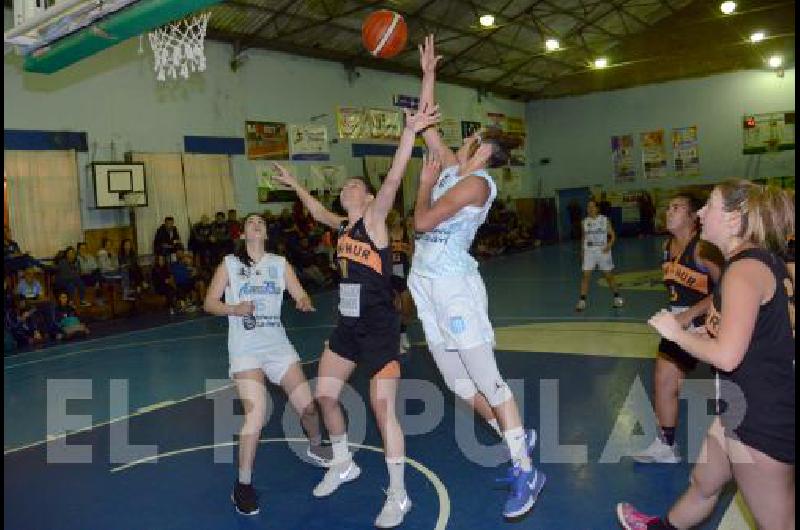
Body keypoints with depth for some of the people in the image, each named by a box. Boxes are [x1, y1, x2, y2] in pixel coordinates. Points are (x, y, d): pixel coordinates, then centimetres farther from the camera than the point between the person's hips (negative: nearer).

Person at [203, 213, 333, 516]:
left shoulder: (280, 263, 9)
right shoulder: (229, 264, 3)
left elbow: (301, 296, 5)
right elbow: (209, 303, 2)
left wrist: (305, 304, -19)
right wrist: (235, 309, -17)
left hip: (278, 345, 3)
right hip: (245, 349, -3)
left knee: (307, 404, 3)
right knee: (256, 414, -18)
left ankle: (316, 448, 36)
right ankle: (243, 485, 0)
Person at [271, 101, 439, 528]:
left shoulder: (373, 219, -9)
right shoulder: (343, 226, 11)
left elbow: (394, 178, -24)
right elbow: (319, 212, 33)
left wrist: (410, 131, -35)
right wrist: (293, 183, 43)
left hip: (379, 329, -8)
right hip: (348, 326, 8)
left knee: (382, 407, -8)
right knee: (324, 395, 14)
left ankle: (398, 495, 7)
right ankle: (343, 465, 36)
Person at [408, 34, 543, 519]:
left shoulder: (477, 182, -11)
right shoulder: (452, 167, 13)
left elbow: (423, 221, -18)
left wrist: (426, 182, -1)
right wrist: (428, 73, 23)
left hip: (453, 284, -9)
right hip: (428, 283, 9)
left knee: (486, 379, -4)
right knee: (458, 382, 13)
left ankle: (527, 474, 7)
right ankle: (518, 438, 30)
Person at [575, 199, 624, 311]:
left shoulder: (604, 220, -3)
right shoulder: (585, 222, 5)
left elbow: (612, 235, 0)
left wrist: (609, 245, -17)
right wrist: (582, 250, 9)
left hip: (603, 251, -1)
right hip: (589, 252, 2)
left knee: (609, 276, 7)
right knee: (585, 276, -8)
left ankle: (617, 297, 26)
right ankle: (582, 301, -4)